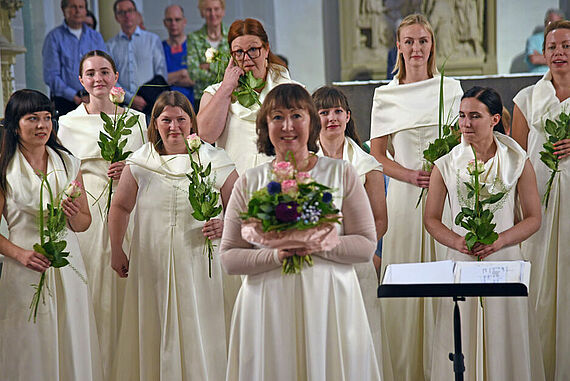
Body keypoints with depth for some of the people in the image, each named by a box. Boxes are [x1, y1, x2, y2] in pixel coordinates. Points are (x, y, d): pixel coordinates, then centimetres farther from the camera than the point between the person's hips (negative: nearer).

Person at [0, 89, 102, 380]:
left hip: (67, 265, 3)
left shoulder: (68, 163, 8)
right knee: (29, 350, 1)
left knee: (71, 344, 6)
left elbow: (84, 222, 13)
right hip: (25, 266, -3)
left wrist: (74, 216, -9)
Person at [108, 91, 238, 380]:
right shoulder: (141, 162, 5)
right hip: (151, 266, 2)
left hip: (198, 265, -1)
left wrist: (223, 227, -15)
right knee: (153, 334, 6)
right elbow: (120, 207, 15)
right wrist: (116, 250, 10)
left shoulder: (214, 161, 1)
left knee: (196, 339, 0)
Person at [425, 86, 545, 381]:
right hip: (461, 261, 0)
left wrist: (498, 241, -12)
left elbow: (533, 218, 3)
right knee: (461, 343, 1)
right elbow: (431, 219, 7)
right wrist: (457, 241, -12)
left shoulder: (518, 163, 1)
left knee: (505, 342, 2)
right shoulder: (445, 165, 2)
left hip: (505, 260, 0)